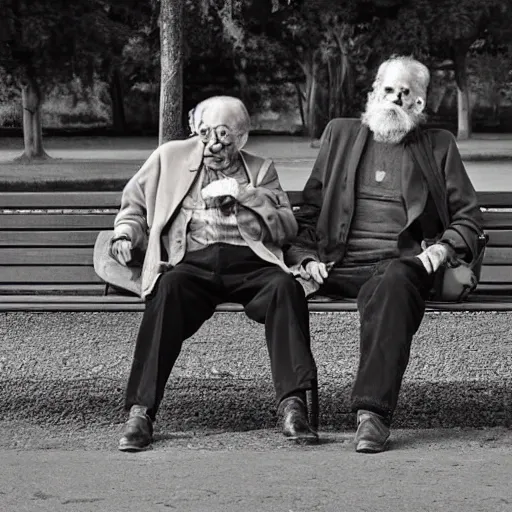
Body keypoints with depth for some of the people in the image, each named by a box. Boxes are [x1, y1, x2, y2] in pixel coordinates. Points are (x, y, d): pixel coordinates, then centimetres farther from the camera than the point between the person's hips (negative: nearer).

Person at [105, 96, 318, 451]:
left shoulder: (261, 170, 23)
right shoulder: (170, 158, 24)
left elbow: (287, 228, 12)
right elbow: (134, 207, 31)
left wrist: (241, 193, 1)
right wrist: (126, 234, 9)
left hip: (250, 261, 1)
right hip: (192, 261, -1)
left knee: (285, 285, -33)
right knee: (169, 288, -36)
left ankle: (293, 405, -37)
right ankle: (140, 412, -38)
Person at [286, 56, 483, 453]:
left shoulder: (439, 146, 20)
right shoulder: (339, 134, 22)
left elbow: (468, 216, 17)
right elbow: (309, 210, 20)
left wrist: (445, 246, -4)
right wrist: (305, 257, 2)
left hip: (403, 263, -2)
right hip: (341, 267, 2)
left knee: (394, 283, -39)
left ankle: (374, 412, -46)